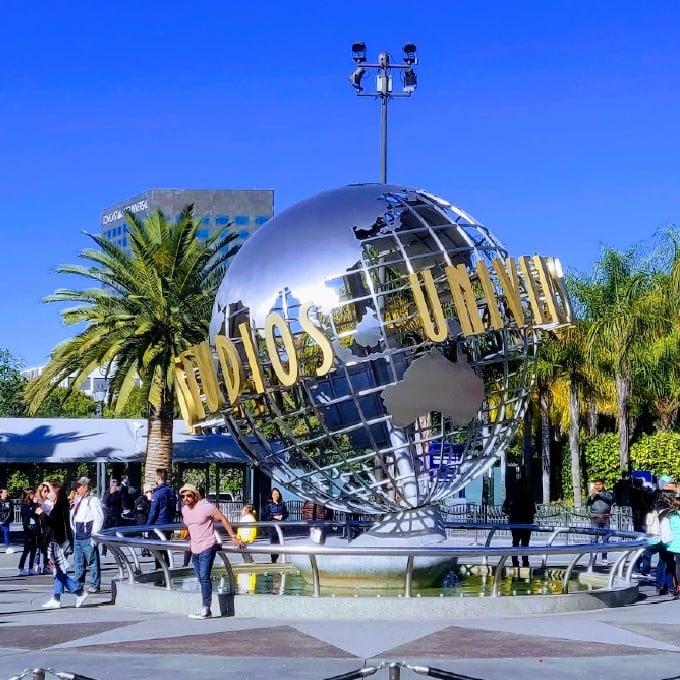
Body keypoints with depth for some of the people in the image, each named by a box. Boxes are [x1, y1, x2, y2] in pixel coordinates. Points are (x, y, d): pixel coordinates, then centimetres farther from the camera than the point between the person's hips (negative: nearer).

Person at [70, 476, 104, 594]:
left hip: (88, 539, -8)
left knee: (92, 562, -4)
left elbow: (99, 518, -12)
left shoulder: (93, 500, -8)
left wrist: (94, 536, -15)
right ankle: (78, 584, 19)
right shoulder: (78, 500, 18)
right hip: (78, 538, 8)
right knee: (79, 562, 12)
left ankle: (95, 585, 1)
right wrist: (74, 530, 14)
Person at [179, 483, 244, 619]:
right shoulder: (184, 509, 8)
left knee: (204, 577, -15)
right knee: (201, 579, 10)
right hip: (194, 549, 7)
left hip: (207, 547, -7)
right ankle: (205, 610, 15)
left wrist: (233, 537, -14)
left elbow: (223, 519, -11)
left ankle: (205, 609, -13)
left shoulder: (205, 506, -13)